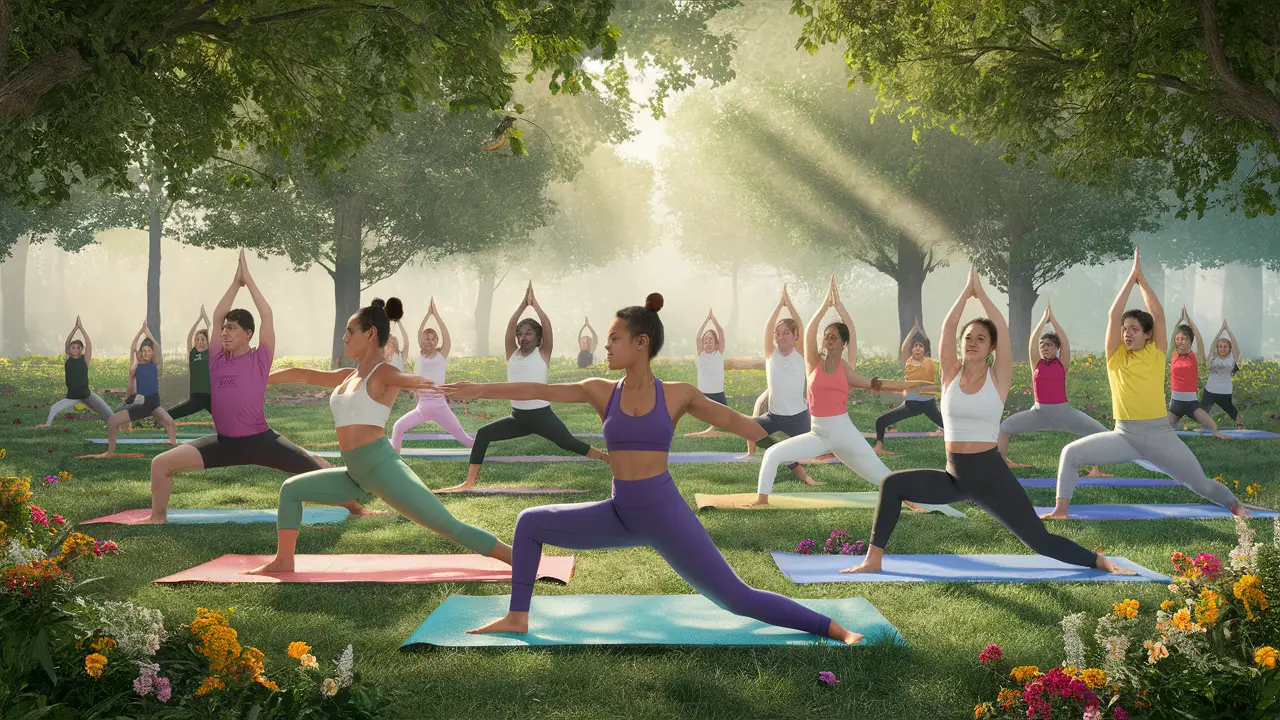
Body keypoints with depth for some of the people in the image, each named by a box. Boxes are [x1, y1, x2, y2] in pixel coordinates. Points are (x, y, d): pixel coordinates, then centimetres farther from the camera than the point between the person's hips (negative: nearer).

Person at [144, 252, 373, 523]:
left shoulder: (259, 359, -4)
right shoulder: (217, 358, 6)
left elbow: (267, 316, -8)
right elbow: (217, 316, 6)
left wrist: (248, 279, -3)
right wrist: (236, 281, 8)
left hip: (260, 440, -3)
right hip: (224, 442, 3)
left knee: (318, 468, -5)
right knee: (161, 464, -7)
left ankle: (356, 508, 13)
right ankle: (157, 517, 11)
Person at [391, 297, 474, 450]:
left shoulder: (442, 354, 1)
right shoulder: (421, 354, 8)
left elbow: (446, 335, -11)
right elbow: (419, 333, -3)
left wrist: (436, 313, -11)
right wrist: (428, 314, -9)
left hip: (439, 405, -3)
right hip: (422, 407, 3)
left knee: (463, 437, -4)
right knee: (398, 427, -2)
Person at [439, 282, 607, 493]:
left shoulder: (543, 353, -2)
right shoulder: (512, 354, 8)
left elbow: (546, 324, -12)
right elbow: (510, 326, -4)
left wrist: (534, 302, -7)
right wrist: (523, 303, -7)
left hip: (542, 415, -4)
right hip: (517, 417, 4)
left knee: (570, 443, -2)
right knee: (483, 434, -6)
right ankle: (469, 481, -3)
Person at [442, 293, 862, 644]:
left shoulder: (677, 394, -5)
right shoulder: (601, 392, 1)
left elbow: (734, 422, 1)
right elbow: (537, 391, 2)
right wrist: (479, 390, 2)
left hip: (665, 513, -4)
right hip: (620, 514, 4)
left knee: (736, 598, -6)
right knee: (530, 524, 5)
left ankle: (835, 629, 3)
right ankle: (518, 618, 15)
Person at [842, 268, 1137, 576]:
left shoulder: (997, 377, -3)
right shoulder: (951, 373, 3)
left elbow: (1003, 330, -14)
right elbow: (947, 328, -8)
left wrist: (981, 292, -9)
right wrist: (966, 291, -7)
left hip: (991, 475, -3)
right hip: (953, 477, 3)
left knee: (1040, 540, -4)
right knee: (892, 484, -12)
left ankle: (1102, 561, 15)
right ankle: (873, 559, -4)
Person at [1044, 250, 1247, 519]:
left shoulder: (1155, 353, 2)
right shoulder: (1116, 355, 5)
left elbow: (1158, 315, -5)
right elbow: (1113, 315, -4)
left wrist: (1143, 279, 0)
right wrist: (1131, 277, -3)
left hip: (1159, 434, -1)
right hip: (1124, 435, 1)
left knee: (1200, 483, 5)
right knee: (1071, 453, -15)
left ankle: (1237, 507, 32)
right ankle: (1061, 511, -10)